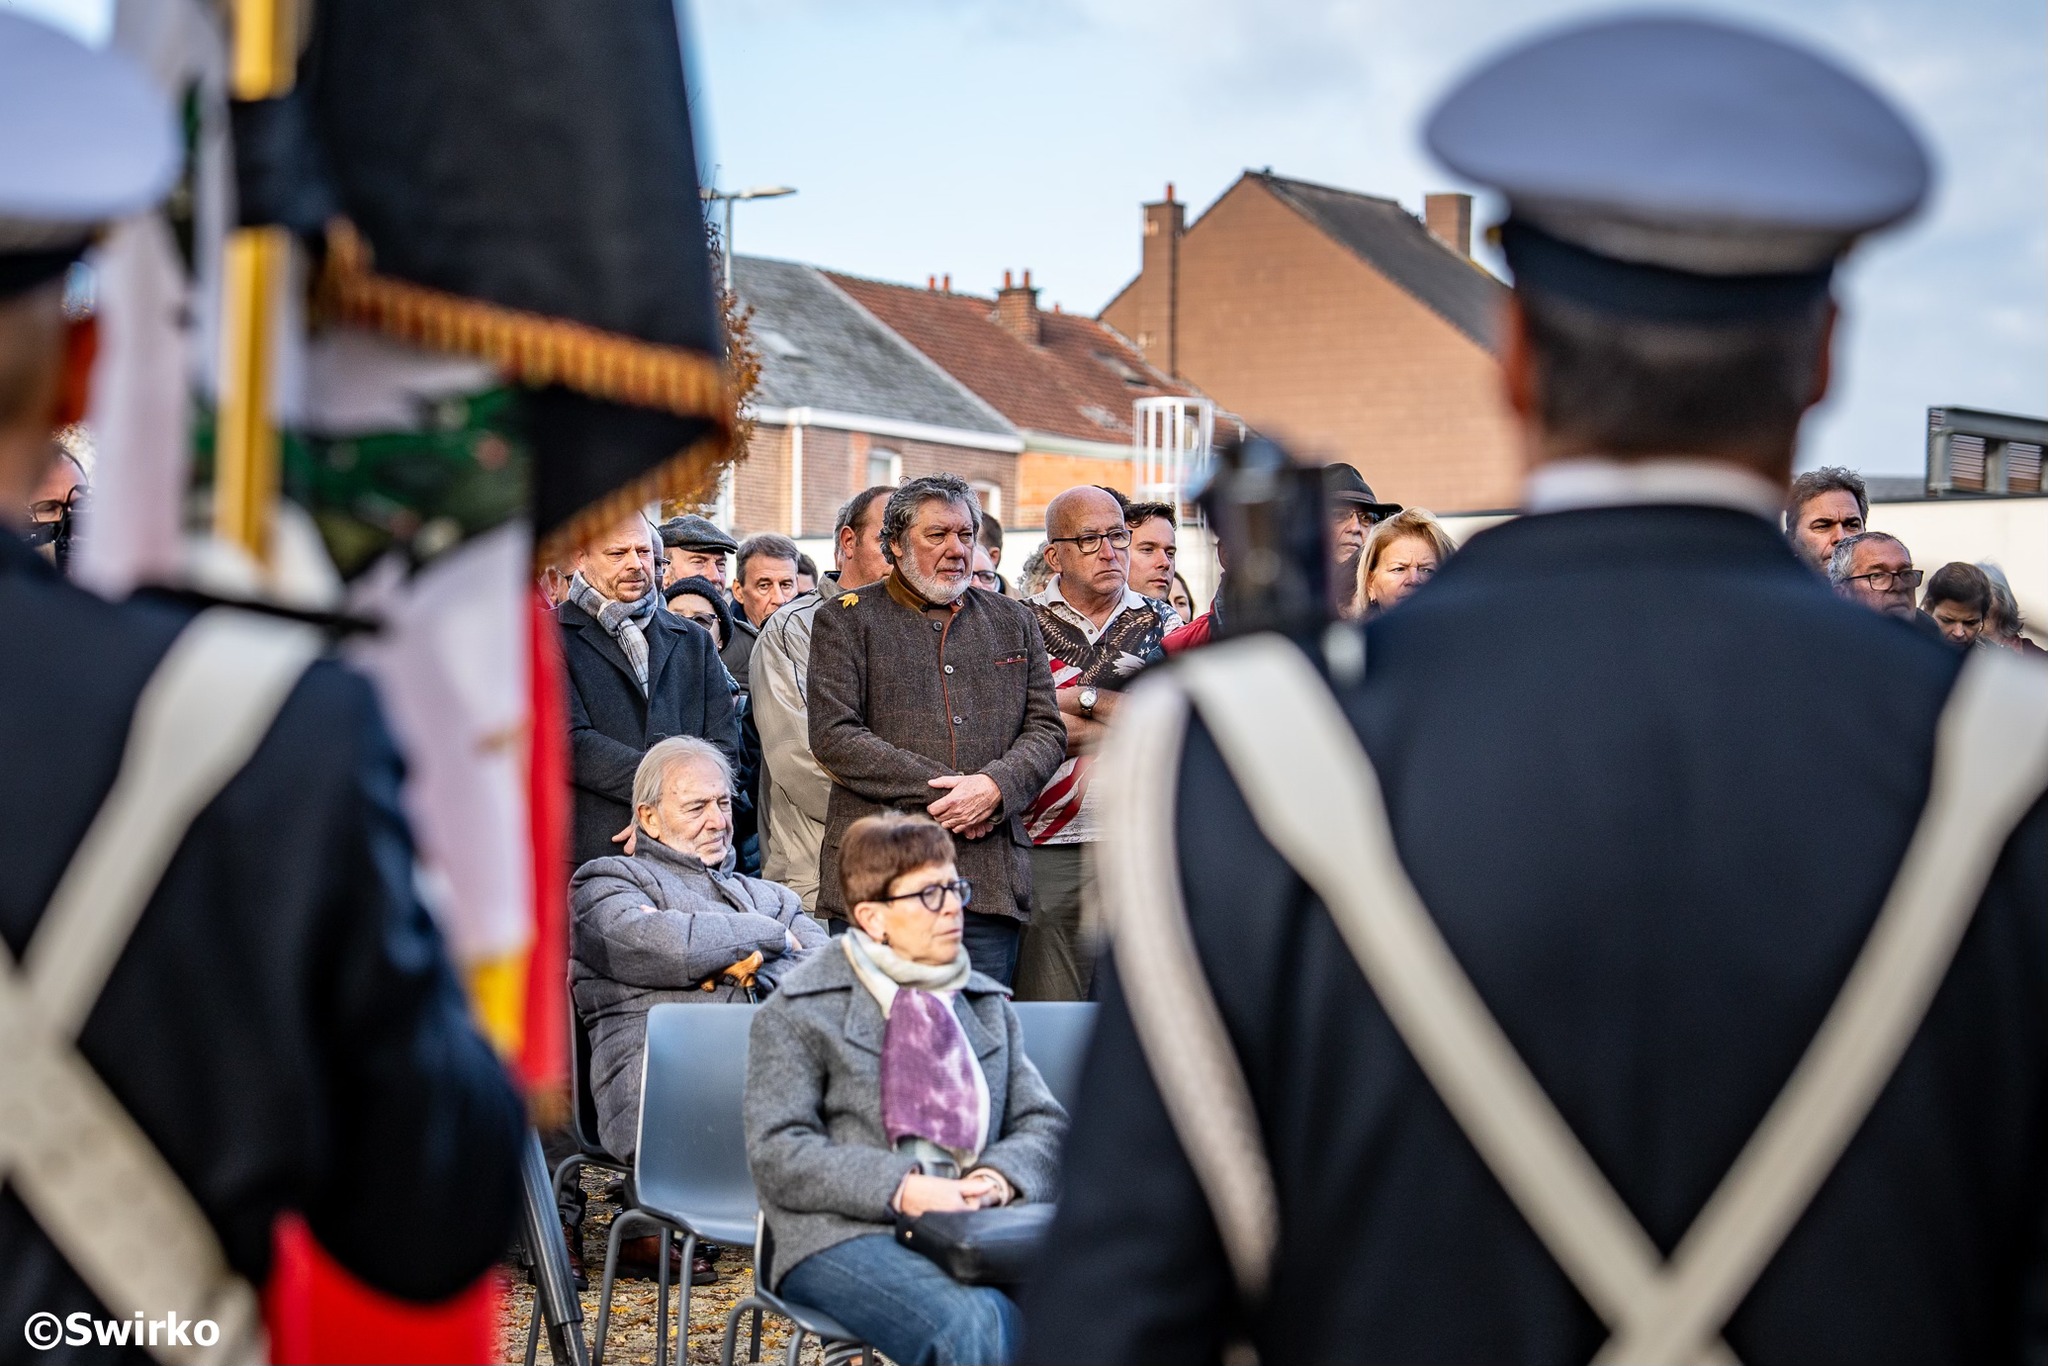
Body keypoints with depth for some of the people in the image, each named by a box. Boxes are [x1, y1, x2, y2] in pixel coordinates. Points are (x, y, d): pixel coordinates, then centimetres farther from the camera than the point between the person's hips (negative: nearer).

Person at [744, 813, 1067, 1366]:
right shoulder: (798, 1011, 7)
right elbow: (777, 1154, -3)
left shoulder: (987, 1003, 24)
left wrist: (1001, 1176, -6)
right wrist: (902, 1190, -17)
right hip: (845, 1233, -4)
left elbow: (1043, 1123, 18)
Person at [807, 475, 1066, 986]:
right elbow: (834, 736, -4)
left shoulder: (1014, 622, 18)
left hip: (991, 883, 3)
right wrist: (939, 792, -11)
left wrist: (994, 787, -10)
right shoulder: (846, 619, 7)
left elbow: (1047, 730, 12)